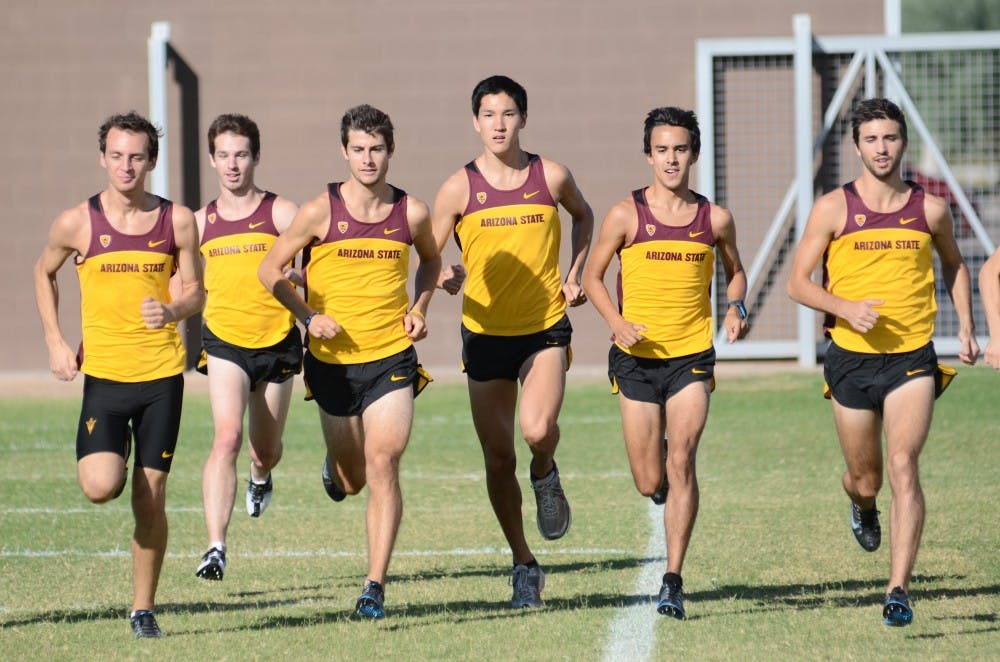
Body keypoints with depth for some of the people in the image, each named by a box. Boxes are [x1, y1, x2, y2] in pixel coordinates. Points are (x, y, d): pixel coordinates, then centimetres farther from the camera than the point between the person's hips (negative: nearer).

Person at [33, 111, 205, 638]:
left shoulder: (178, 221, -1)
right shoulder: (77, 223, -2)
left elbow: (195, 291, 7)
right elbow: (44, 274, 15)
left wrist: (172, 310, -17)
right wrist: (55, 342, 7)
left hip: (162, 375, 1)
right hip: (104, 374, -1)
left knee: (150, 499, 2)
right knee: (100, 487, -18)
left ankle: (143, 608, 17)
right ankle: (115, 454, 19)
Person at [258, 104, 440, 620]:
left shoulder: (411, 213, -1)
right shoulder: (321, 211, -7)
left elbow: (430, 259, 21)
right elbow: (270, 269, 2)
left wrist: (419, 308, 5)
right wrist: (309, 316, -11)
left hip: (392, 358, 0)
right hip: (333, 361, 0)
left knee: (382, 465, -14)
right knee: (351, 481, 12)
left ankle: (375, 586, -10)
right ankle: (336, 466, 52)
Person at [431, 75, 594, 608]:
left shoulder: (551, 177, 0)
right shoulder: (460, 189, -3)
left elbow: (584, 216, 21)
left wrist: (575, 276, 10)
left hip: (546, 328, -1)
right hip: (485, 333, 1)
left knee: (538, 430, -24)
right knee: (498, 458, 2)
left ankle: (545, 474, 13)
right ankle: (524, 565, 18)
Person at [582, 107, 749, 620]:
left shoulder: (715, 219, 2)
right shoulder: (626, 215, -4)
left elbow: (735, 272, 19)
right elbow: (593, 276, 4)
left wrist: (735, 307, -1)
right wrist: (617, 322, -13)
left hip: (692, 357, 0)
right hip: (638, 358, 0)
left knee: (681, 462, -15)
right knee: (649, 483, 2)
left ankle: (673, 579, -10)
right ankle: (668, 488, 41)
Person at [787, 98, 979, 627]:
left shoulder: (930, 209, 3)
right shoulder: (833, 209, -3)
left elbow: (953, 265, 22)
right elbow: (798, 283, -2)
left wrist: (965, 325, 11)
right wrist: (846, 308, -19)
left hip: (912, 359, 0)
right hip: (852, 359, 0)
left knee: (902, 467, -17)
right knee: (865, 478, 12)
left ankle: (898, 590, -18)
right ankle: (862, 506, 52)